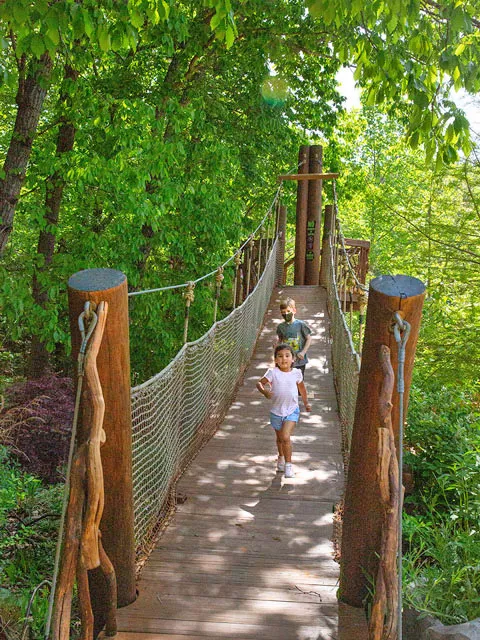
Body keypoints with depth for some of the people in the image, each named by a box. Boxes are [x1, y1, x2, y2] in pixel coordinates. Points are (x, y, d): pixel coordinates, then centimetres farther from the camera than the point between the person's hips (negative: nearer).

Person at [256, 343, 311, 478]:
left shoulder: (296, 373, -6)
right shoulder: (273, 373, -12)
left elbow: (302, 388, 11)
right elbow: (259, 383, -12)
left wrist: (306, 402, 20)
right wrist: (264, 392, -32)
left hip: (292, 410, -1)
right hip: (276, 410, 1)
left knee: (286, 437, -17)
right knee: (279, 438, 20)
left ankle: (288, 465, -4)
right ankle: (281, 457, 48)